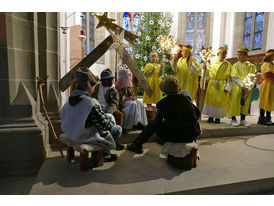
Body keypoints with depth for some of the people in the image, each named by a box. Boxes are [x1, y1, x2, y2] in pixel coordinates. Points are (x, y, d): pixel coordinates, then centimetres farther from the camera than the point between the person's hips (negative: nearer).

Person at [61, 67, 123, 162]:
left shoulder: (70, 100, -5)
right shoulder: (91, 103, -29)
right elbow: (104, 124, -24)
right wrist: (111, 121, 1)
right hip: (86, 138, -8)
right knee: (117, 129, 7)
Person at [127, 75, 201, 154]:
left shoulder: (163, 103, -12)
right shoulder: (185, 98, 1)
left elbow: (156, 123, -4)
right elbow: (198, 114, 12)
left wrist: (164, 121, 17)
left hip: (175, 136, -5)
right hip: (191, 136, 5)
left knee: (152, 124, 15)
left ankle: (137, 145, 29)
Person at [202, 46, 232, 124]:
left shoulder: (228, 65, 3)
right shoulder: (212, 64, 8)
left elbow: (229, 77, -2)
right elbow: (209, 75, 11)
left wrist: (227, 87, -11)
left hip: (222, 86, -2)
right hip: (212, 85, 2)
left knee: (220, 101, 0)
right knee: (211, 99, 4)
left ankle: (218, 117, 11)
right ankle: (211, 117, 14)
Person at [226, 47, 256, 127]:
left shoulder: (251, 66, 8)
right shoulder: (235, 65, 4)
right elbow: (234, 77, -6)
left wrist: (249, 88, -12)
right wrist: (242, 86, -16)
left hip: (247, 89, 2)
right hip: (237, 87, -2)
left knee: (245, 104, 4)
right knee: (235, 102, -4)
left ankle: (243, 120, 13)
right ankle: (233, 119, 6)